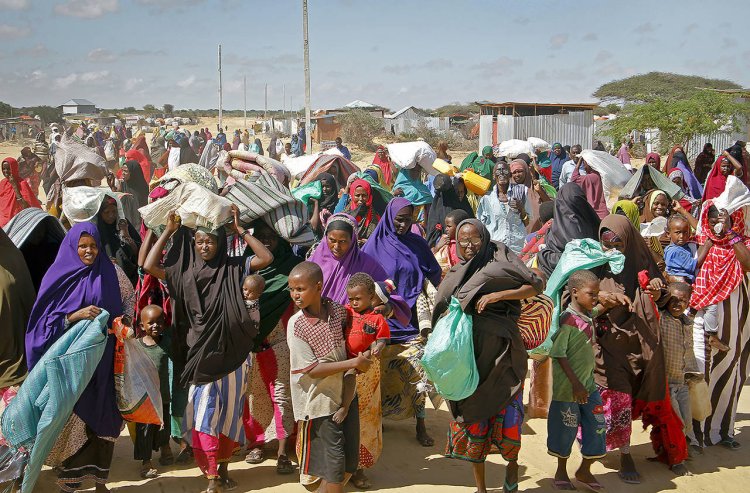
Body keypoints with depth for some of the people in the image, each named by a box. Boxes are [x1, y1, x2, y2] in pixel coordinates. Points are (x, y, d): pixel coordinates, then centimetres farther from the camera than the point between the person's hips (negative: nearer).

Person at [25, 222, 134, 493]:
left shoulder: (111, 273, 5)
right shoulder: (59, 276, 0)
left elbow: (131, 303, 9)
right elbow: (45, 321, -3)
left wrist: (123, 320, -11)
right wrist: (75, 315, -18)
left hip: (103, 365, 2)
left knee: (102, 420, 3)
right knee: (73, 421, -2)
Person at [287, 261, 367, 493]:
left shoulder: (337, 310, -3)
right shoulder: (296, 324, -16)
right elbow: (312, 369, -17)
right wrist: (354, 363, -17)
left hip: (344, 397, 5)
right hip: (319, 403, -5)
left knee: (350, 464, 13)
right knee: (334, 468, 0)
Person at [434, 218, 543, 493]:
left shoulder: (500, 259, 2)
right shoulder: (456, 276, 14)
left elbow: (535, 286, -4)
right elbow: (441, 314, 16)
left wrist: (498, 295, -14)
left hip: (501, 352, -3)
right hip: (468, 355, 3)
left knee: (507, 418, -2)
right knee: (472, 419, 5)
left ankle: (512, 463, 28)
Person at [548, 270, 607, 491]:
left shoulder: (589, 314, 3)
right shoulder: (568, 319, -20)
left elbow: (602, 307, 25)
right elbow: (558, 353, -22)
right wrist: (575, 383, -22)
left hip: (588, 383, 8)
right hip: (568, 388, -8)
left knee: (597, 426, 11)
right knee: (566, 429, 7)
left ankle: (585, 470, 29)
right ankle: (561, 472, 27)